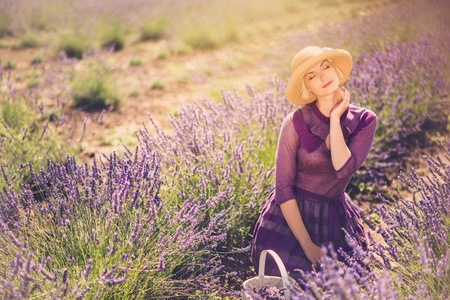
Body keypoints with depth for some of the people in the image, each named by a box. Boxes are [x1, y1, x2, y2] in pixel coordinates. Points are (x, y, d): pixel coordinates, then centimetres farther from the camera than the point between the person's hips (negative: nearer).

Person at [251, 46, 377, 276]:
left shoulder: (364, 121, -5)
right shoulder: (296, 122, -15)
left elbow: (343, 168, -22)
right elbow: (283, 187, -15)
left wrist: (335, 119, -19)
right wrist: (307, 244, -18)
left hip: (336, 219, 3)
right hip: (291, 217, -3)